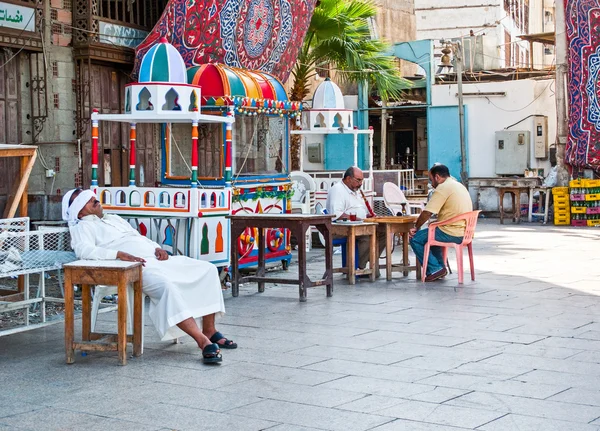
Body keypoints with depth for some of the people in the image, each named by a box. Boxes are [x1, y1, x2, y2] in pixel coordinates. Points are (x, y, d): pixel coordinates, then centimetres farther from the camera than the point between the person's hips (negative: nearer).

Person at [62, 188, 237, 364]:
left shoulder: (114, 219, 32)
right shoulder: (83, 227, 7)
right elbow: (84, 250, -14)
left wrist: (157, 248, 9)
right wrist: (120, 254, -24)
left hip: (157, 259, 9)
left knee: (208, 270, -6)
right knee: (167, 287, -37)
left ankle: (209, 331, -6)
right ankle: (203, 342, -40)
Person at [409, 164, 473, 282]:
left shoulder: (443, 188, -12)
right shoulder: (459, 186, 18)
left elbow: (427, 213, -15)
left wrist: (416, 228, -1)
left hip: (452, 234, -10)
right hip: (465, 233, 10)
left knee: (415, 239, -1)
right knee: (431, 233, 31)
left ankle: (435, 269, -1)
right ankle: (441, 267, 25)